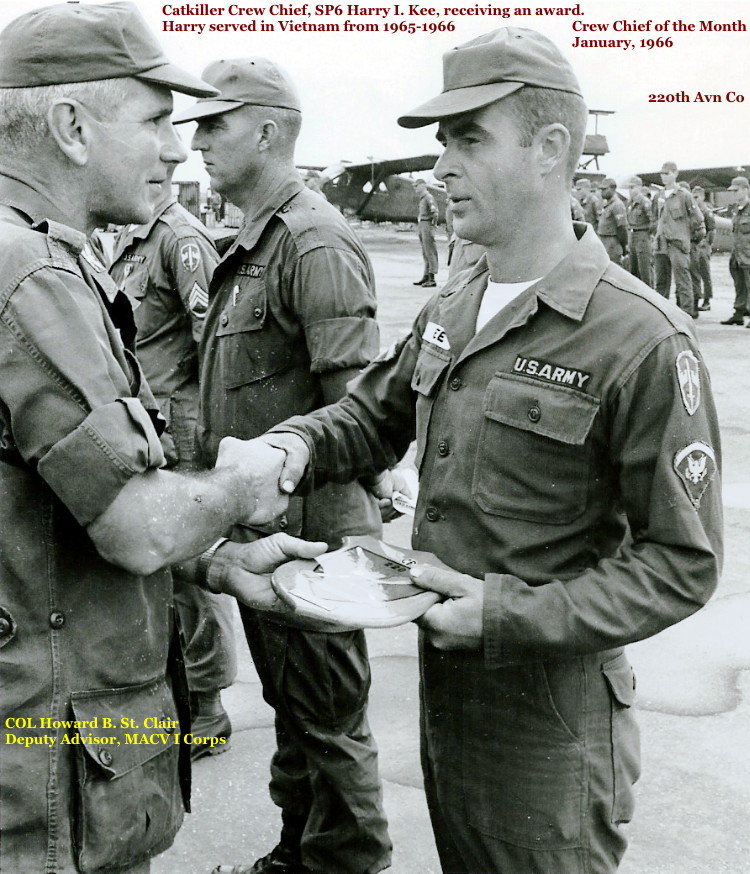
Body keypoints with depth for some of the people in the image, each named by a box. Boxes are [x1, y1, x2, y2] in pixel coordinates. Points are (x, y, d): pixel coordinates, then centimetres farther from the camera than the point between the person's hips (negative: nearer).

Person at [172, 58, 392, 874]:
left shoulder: (316, 243, -18)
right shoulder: (250, 243, 12)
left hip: (309, 528, -9)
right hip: (257, 521, 10)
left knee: (327, 714, 7)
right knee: (287, 700, 22)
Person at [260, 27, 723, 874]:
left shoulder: (642, 341, -20)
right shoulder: (449, 311, 3)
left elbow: (681, 563, -17)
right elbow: (373, 414, 16)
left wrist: (510, 616, -24)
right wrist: (297, 445, -6)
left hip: (551, 710, -6)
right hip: (441, 675, 7)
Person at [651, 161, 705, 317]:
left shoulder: (684, 195, -4)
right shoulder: (658, 197, 13)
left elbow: (697, 219, 0)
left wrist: (697, 235, 4)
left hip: (678, 244, -6)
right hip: (661, 244, 6)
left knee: (682, 279, -8)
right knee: (661, 280, 10)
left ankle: (687, 310, -5)